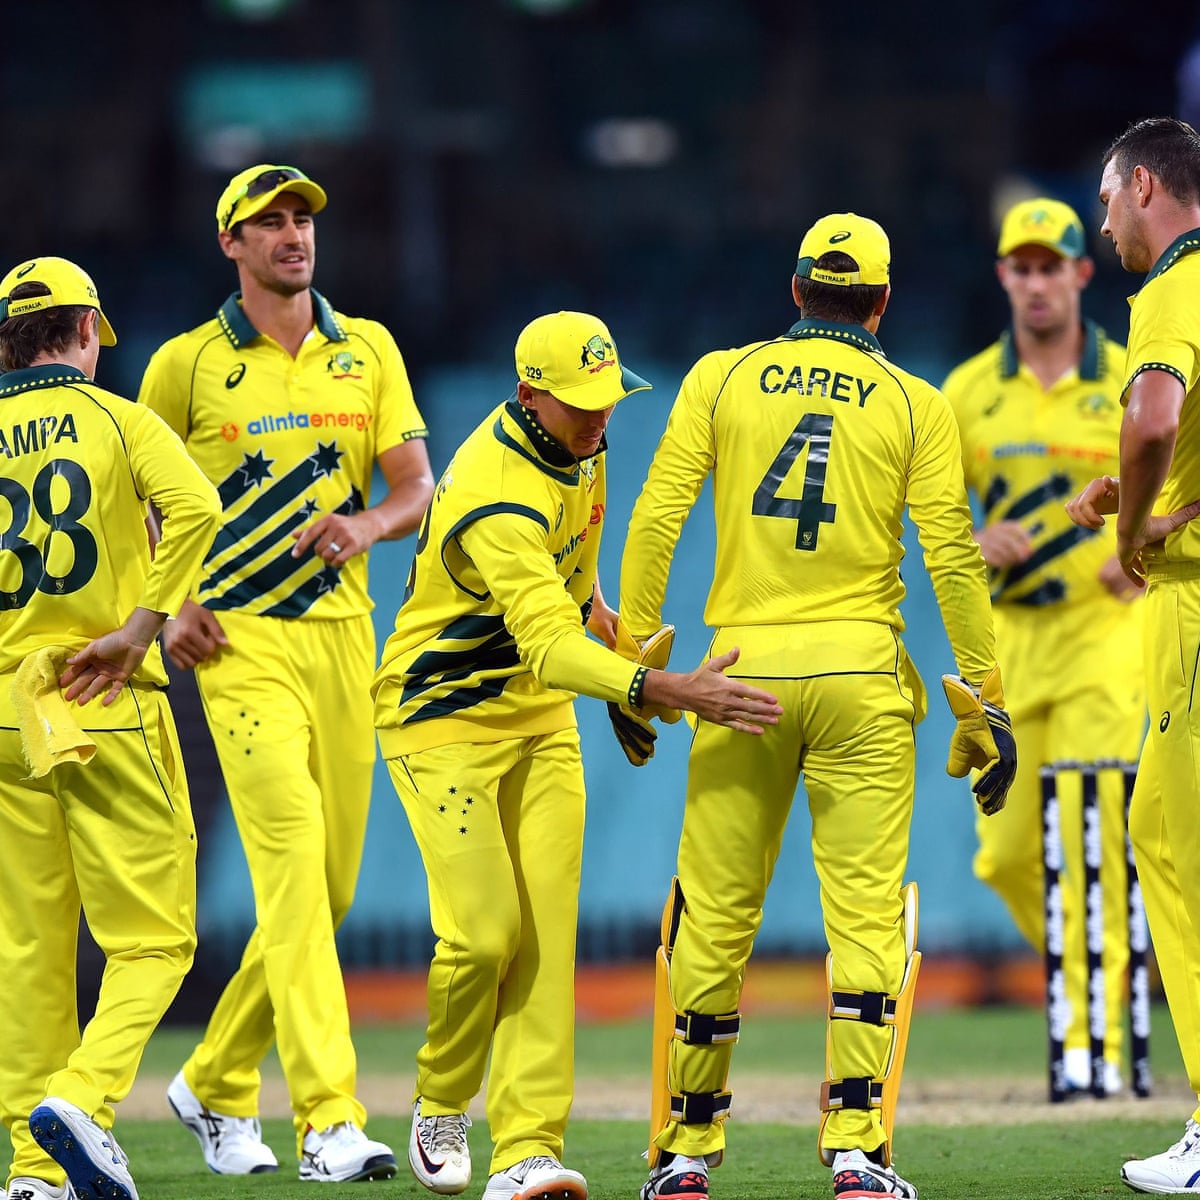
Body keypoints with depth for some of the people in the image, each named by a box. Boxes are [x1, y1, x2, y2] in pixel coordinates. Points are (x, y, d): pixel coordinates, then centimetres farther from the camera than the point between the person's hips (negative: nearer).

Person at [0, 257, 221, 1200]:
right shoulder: (118, 420, 0)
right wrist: (141, 625, -14)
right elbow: (193, 507, -19)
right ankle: (82, 1096, -21)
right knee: (152, 938, 0)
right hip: (109, 703, -3)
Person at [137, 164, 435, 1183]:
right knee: (292, 858, -18)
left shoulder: (368, 351, 12)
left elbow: (419, 486, 8)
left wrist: (368, 523, -14)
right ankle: (329, 1120, -24)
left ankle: (218, 1085, 27)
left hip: (344, 635, 5)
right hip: (241, 641, -4)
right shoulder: (187, 364, 3)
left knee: (328, 880, 7)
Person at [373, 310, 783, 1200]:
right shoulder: (500, 497, -32)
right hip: (444, 718, -7)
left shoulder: (576, 440, -4)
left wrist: (590, 602, 25)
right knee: (486, 932, -13)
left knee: (547, 935, -4)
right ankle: (441, 1109, 13)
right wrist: (667, 692, -54)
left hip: (540, 720, 7)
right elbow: (547, 645, -44)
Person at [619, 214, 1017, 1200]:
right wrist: (986, 702, 3)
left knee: (714, 916, 6)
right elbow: (952, 556, -1)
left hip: (742, 670, 1)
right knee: (867, 913, 0)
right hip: (860, 675, -1)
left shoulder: (720, 379, 7)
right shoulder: (915, 405, 5)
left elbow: (656, 518, 0)